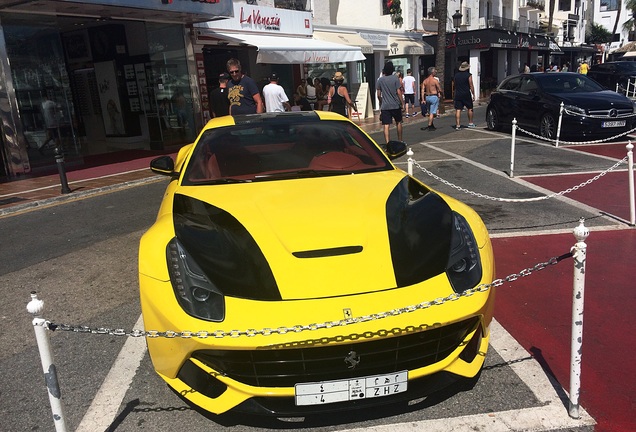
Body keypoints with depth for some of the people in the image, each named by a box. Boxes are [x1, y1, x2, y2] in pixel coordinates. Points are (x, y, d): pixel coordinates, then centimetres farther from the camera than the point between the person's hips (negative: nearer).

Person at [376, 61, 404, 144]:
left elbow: (378, 95, 4)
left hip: (385, 106, 1)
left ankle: (387, 143, -10)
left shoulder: (380, 80, 2)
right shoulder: (395, 78, -5)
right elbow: (398, 92, -8)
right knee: (398, 123, 17)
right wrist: (402, 103, 0)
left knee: (386, 126, -3)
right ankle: (400, 141, 26)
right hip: (395, 105, 0)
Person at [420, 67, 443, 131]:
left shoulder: (425, 81, 6)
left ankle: (432, 125, 25)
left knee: (430, 112, 17)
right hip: (434, 96, -6)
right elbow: (440, 90, -9)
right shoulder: (435, 80, -10)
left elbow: (422, 91, 2)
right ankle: (429, 126, -5)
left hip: (427, 97, 6)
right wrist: (440, 94, 12)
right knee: (432, 113, -3)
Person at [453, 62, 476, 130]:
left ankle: (457, 125, -5)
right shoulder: (468, 75, -5)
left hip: (458, 94, 3)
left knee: (458, 110, -1)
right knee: (469, 108, 13)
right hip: (466, 94, -3)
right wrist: (473, 95, -4)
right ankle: (470, 123, 18)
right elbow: (471, 86, -8)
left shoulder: (456, 75, 9)